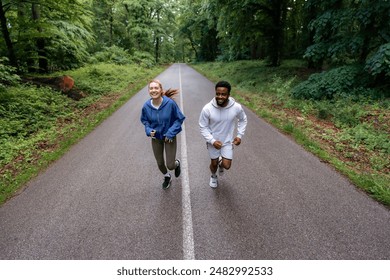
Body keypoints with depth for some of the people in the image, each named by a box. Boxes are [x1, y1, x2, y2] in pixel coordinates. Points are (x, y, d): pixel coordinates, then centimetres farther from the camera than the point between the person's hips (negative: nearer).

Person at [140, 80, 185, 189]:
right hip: (156, 138, 3)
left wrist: (171, 132, -19)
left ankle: (176, 163, 38)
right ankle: (167, 177, 50)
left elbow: (180, 118, -11)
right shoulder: (146, 106, -16)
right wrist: (149, 130, -16)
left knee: (170, 166, -2)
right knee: (160, 163, 17)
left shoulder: (170, 103, -24)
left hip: (169, 137, -3)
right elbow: (144, 120, 3)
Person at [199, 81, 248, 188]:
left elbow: (243, 120, 1)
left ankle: (221, 164, 38)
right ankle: (213, 176, 52)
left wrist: (239, 135, -6)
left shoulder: (237, 107, -21)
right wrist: (212, 141, -22)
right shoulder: (207, 109, -26)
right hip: (213, 141, -1)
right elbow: (203, 127, -13)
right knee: (214, 164, 16)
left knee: (227, 166, -1)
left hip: (228, 141, 1)